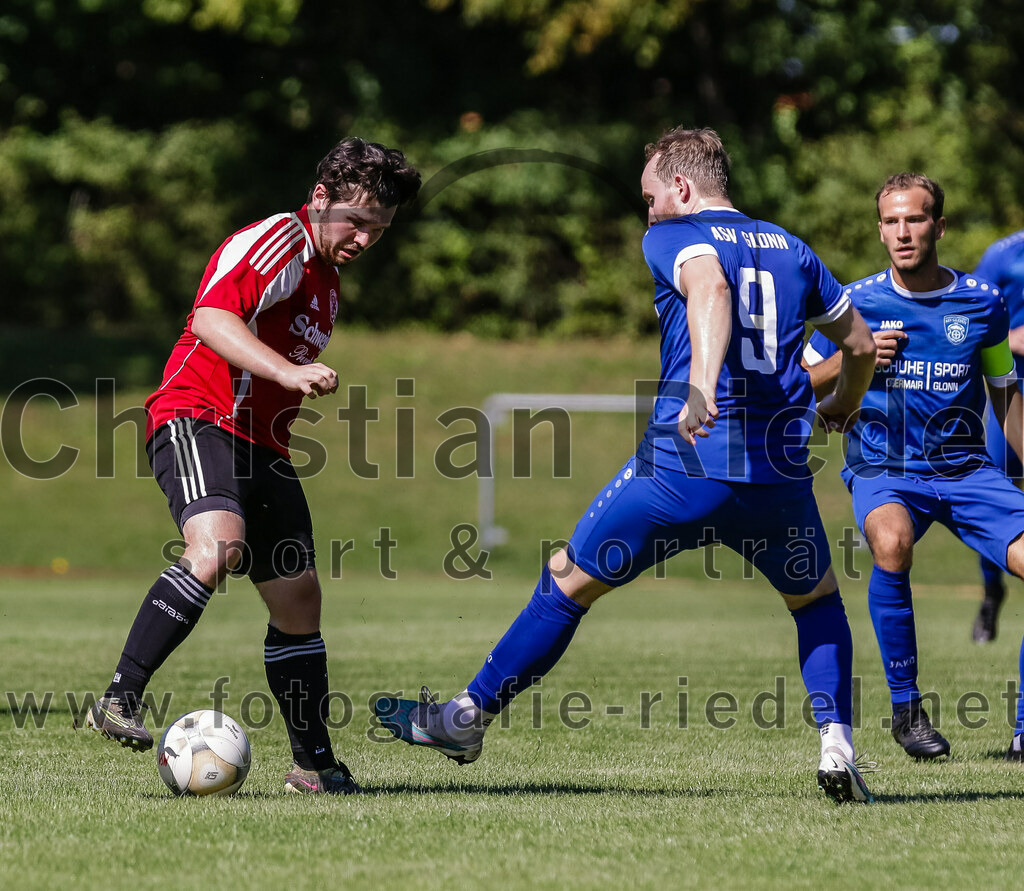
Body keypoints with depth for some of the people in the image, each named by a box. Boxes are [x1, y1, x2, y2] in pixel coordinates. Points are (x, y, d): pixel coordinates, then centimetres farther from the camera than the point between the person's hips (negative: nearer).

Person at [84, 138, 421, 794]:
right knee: (218, 545, -33)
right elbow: (211, 318, -24)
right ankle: (120, 699, -31)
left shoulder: (328, 282, 22)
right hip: (197, 418, -9)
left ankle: (314, 762, 16)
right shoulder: (274, 241, -9)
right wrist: (289, 372, -33)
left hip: (262, 445, 9)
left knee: (299, 594, 7)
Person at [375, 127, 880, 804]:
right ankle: (836, 744, 8)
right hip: (779, 472, 4)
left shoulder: (673, 237, 2)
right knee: (819, 600, 28)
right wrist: (842, 409, 46)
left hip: (683, 464, -4)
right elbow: (862, 343, 26)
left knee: (568, 581, 13)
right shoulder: (791, 250, 18)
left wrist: (701, 385, -38)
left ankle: (467, 718, 20)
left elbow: (710, 288, -22)